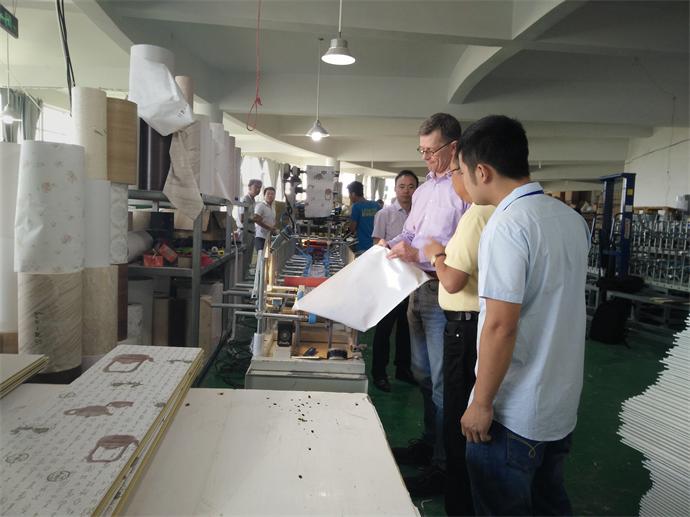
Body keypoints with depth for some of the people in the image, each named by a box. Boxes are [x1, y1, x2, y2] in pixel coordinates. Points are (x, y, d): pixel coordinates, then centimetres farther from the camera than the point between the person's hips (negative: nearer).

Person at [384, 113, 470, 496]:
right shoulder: (423, 189, 13)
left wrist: (418, 255, -24)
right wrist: (392, 245, 4)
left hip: (444, 294, -9)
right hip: (418, 289, 9)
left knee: (443, 382, 0)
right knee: (423, 375, 20)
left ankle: (442, 466, 15)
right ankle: (429, 442, 38)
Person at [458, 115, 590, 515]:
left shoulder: (506, 226, -22)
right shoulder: (572, 219, 4)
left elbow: (501, 326, -24)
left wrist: (481, 404, -14)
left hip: (514, 414, -8)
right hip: (564, 405, 8)